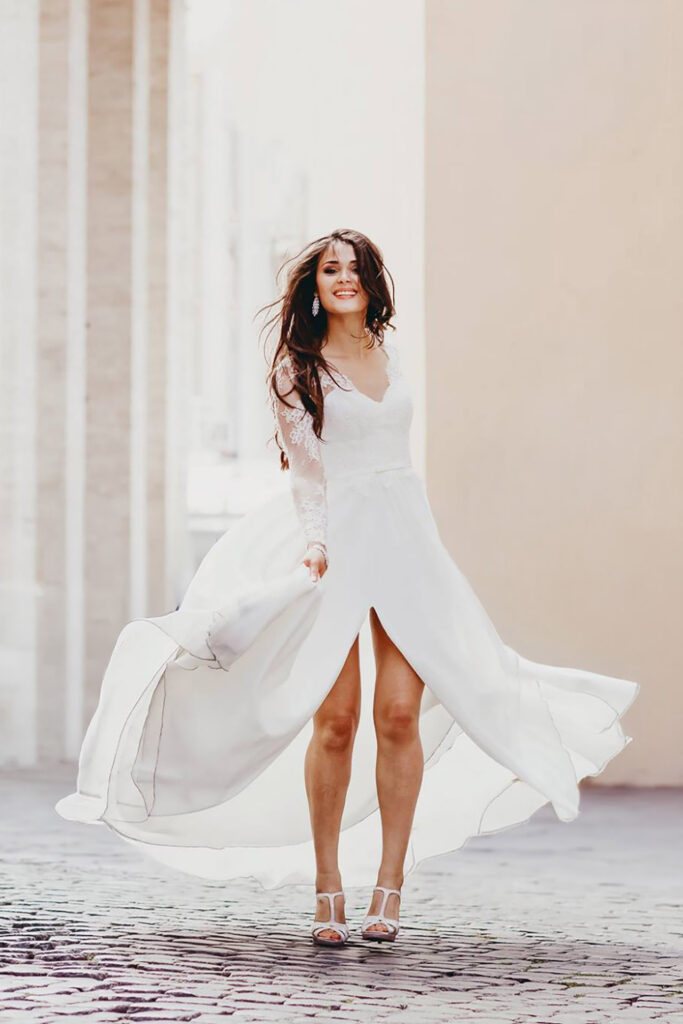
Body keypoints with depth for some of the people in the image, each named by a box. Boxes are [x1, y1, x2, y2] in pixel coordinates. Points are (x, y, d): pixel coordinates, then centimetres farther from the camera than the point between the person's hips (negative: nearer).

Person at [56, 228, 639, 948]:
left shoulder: (388, 353, 16)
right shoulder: (296, 366, 3)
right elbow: (304, 463, -5)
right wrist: (314, 539, -20)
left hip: (406, 537, 4)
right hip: (338, 540, -4)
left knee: (400, 713, -5)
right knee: (336, 718, -11)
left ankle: (388, 887, 0)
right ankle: (328, 888, -1)